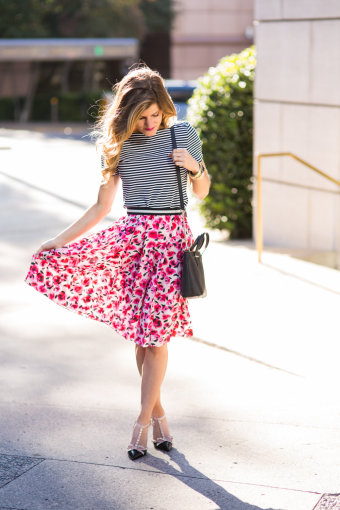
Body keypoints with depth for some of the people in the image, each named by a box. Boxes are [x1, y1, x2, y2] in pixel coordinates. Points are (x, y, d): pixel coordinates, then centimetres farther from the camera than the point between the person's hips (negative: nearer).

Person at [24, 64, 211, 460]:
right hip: (132, 235, 2)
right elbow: (101, 208, 8)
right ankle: (158, 411, 15)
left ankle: (144, 418, 5)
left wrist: (195, 168, -8)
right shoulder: (118, 144, 5)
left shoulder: (184, 134, 3)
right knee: (140, 332, -1)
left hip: (171, 237, -1)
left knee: (155, 333, -5)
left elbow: (202, 192, 13)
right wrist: (59, 240, 3)